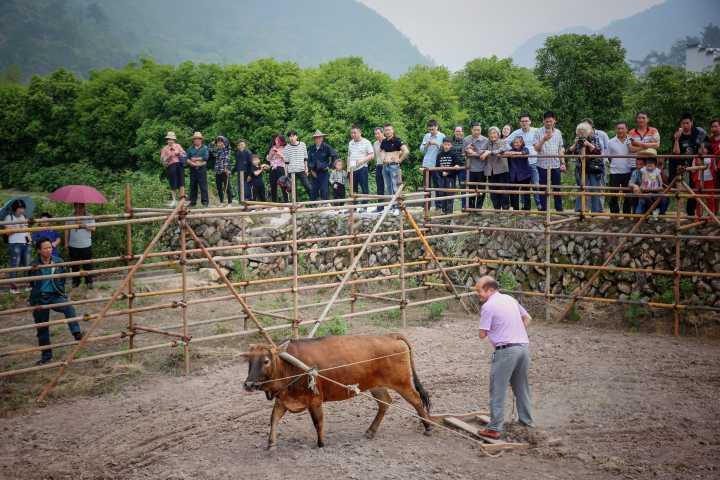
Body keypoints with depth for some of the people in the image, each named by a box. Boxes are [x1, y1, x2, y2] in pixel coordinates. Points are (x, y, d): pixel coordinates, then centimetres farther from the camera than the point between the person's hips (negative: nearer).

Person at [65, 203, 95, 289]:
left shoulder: (89, 217, 1)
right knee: (74, 265, 9)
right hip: (73, 245, 2)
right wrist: (66, 243, 5)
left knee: (87, 265, -1)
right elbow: (67, 230, 8)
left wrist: (84, 225, -21)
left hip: (86, 245, -2)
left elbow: (93, 228, -6)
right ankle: (75, 282, 21)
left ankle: (89, 282, 9)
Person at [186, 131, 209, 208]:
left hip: (202, 169, -3)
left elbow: (205, 157, -10)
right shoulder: (190, 148, 14)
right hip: (193, 169, 3)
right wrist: (193, 163, -11)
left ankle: (205, 201, -5)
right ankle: (193, 201, 11)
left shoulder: (205, 148, 5)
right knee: (193, 186, 5)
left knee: (203, 185, -7)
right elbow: (187, 159, 5)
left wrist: (195, 159, -6)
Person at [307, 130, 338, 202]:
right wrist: (311, 170, 7)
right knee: (314, 190, 5)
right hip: (315, 173, 4)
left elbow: (334, 155, -8)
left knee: (324, 190, -8)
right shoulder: (311, 148, 6)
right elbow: (308, 160, 15)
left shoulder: (326, 147, -7)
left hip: (324, 172, -4)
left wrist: (329, 166, -5)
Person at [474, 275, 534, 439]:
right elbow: (528, 318, 23)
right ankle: (527, 420, 31)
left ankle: (495, 429, 0)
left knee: (498, 390, -1)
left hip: (505, 350, -7)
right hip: (523, 346, 7)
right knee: (522, 387, 21)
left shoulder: (488, 306, -9)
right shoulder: (510, 299, 14)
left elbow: (482, 335, -8)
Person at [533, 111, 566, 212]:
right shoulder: (538, 132, -1)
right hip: (543, 165, -3)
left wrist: (562, 163, 9)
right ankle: (543, 209, 9)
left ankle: (559, 209, 14)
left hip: (555, 165, 3)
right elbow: (536, 148, -7)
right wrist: (543, 139, -22)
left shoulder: (558, 133, 10)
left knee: (557, 188, 7)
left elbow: (561, 149, 14)